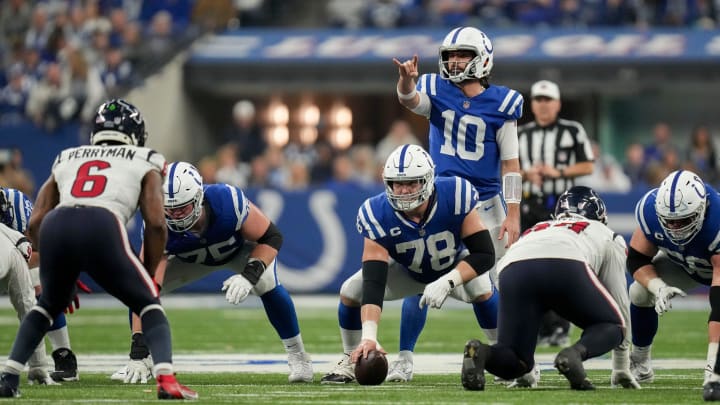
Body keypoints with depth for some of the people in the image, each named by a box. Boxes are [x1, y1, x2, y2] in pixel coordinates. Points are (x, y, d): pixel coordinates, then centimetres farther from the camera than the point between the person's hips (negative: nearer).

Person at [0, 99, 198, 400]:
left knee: (49, 304, 31)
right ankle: (166, 379, -6)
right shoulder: (145, 164, 27)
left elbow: (35, 222, 28)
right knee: (149, 305, 15)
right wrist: (149, 274, 26)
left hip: (56, 226, 3)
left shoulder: (66, 160, 36)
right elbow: (156, 223, 13)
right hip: (102, 227, -3)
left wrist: (64, 276, 37)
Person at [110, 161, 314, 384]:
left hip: (242, 246, -2)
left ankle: (297, 356, -10)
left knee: (267, 284, -30)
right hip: (192, 259, 2)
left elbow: (271, 237, -27)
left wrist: (249, 276, -44)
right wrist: (138, 351, -47)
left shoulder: (227, 202, -42)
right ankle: (143, 360, 3)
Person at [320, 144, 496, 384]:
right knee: (350, 292, -15)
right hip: (408, 271, 2)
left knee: (484, 292, -31)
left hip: (456, 267, -2)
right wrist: (369, 336, -51)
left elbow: (484, 254, -32)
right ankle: (350, 361, 10)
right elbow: (373, 284, -39)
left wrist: (447, 282, -45)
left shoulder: (455, 198, -37)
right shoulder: (378, 216, -34)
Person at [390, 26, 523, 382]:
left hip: (484, 205, -1)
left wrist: (513, 215, -7)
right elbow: (410, 100, -23)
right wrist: (406, 80, -47)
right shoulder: (436, 92, 0)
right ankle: (404, 360, 3)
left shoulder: (500, 103, -3)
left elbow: (510, 163, -2)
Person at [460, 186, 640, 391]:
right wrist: (622, 368, 45)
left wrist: (524, 365, 54)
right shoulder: (607, 236, 37)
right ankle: (576, 353, -13)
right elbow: (619, 301, 37)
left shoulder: (535, 230, 46)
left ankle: (481, 353, -23)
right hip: (566, 265, -3)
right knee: (611, 326, 21)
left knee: (512, 364, 13)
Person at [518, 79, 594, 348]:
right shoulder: (521, 135, 12)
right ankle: (543, 328, 7)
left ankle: (561, 328, -10)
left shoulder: (573, 132, 3)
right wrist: (527, 174, -7)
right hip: (530, 205, 3)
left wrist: (559, 172, -11)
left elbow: (588, 166, 1)